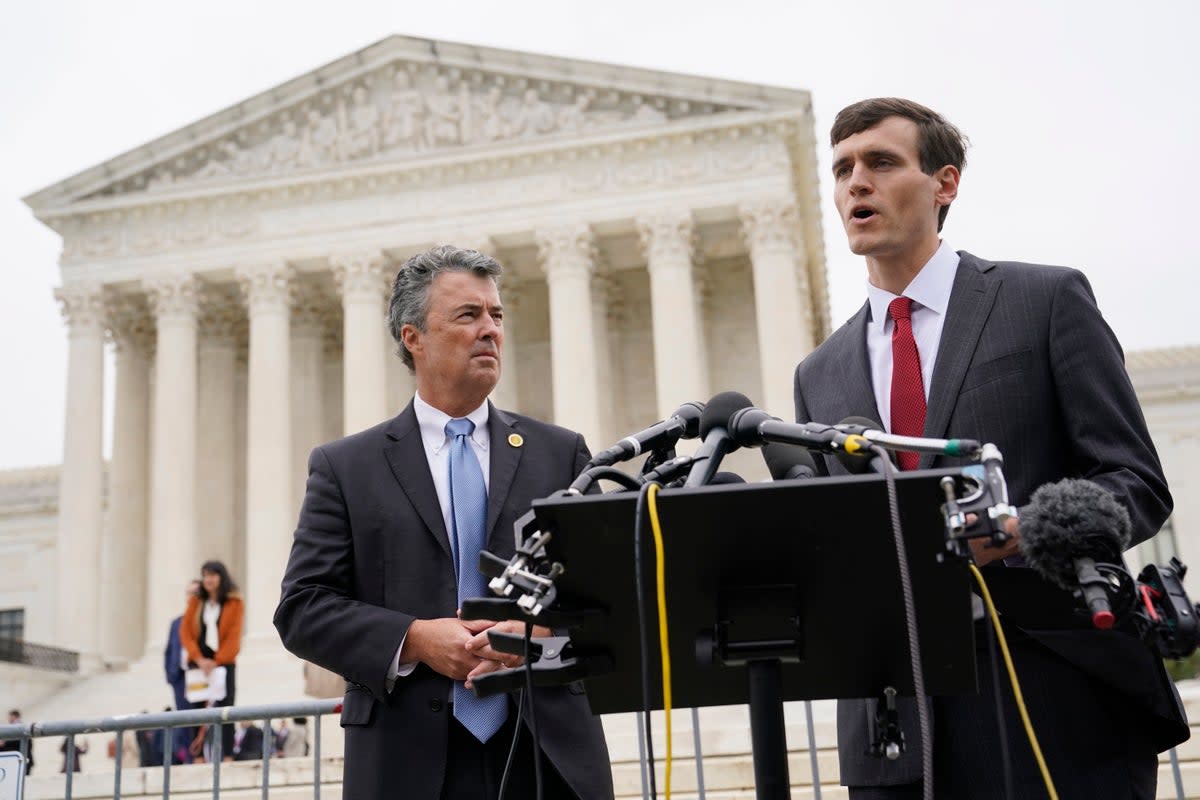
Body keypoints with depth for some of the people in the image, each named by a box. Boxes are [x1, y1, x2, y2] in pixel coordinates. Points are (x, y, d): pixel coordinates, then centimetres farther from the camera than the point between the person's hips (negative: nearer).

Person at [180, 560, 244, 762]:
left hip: (223, 664, -3)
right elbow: (185, 632, 4)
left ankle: (227, 757, -11)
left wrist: (216, 661, -13)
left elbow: (234, 637, -4)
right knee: (196, 710, 0)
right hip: (198, 664, 3)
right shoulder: (195, 602, 11)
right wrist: (199, 659, -10)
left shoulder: (235, 603, 2)